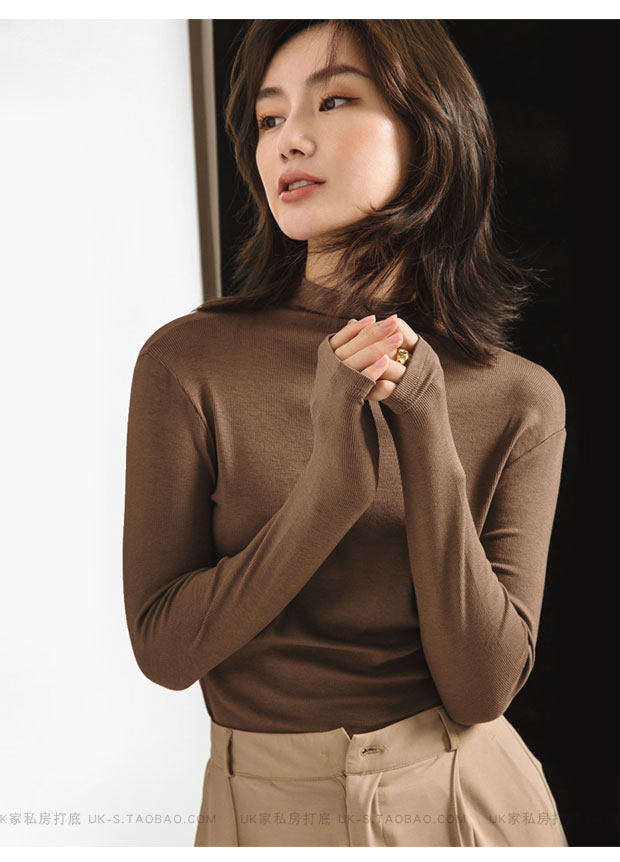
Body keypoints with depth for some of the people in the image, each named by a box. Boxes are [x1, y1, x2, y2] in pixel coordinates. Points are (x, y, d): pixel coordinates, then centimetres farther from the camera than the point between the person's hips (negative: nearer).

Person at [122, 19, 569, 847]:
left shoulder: (521, 399, -9)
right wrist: (333, 481, -25)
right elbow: (163, 646, -13)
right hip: (263, 800, -1)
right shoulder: (187, 363, -13)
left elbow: (482, 689, -14)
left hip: (470, 801, 1)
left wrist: (426, 438, -24)